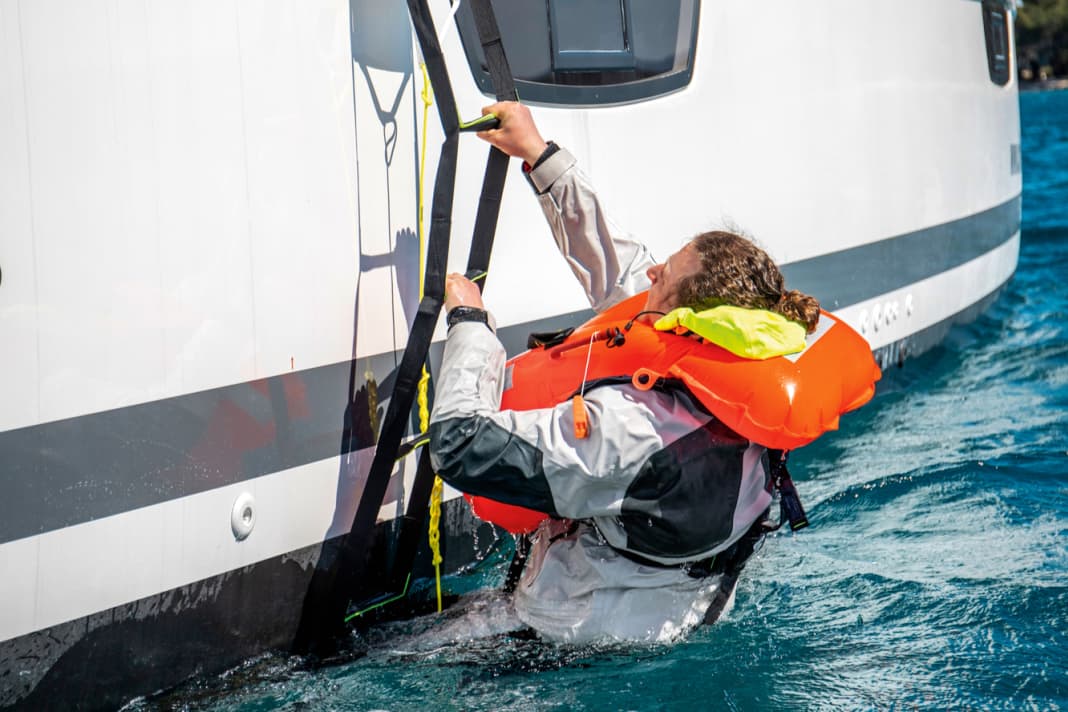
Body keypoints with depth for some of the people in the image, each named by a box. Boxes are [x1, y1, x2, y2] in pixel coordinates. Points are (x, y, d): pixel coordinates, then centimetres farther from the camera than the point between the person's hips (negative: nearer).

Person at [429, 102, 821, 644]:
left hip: (577, 638, -8)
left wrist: (467, 318, -17)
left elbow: (462, 446, -32)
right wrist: (539, 155, 8)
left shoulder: (632, 427, -35)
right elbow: (618, 269, 2)